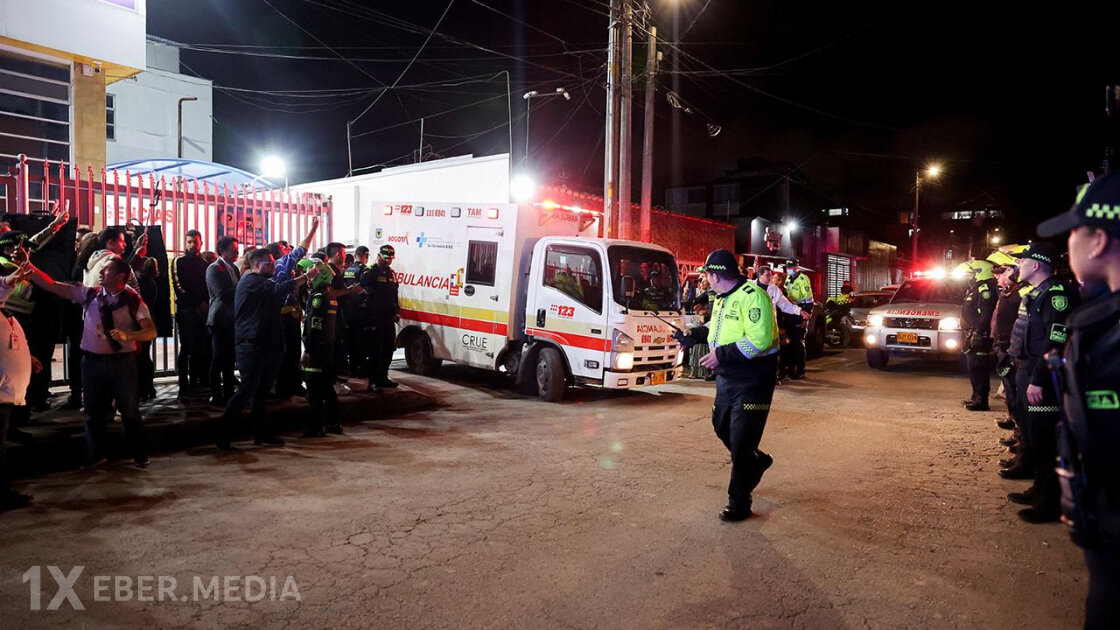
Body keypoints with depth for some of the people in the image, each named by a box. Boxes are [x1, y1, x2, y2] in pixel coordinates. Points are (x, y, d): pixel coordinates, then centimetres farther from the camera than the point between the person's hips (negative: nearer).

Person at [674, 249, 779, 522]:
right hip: (727, 377, 10)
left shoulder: (752, 296, -21)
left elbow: (759, 340, -30)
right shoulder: (721, 299, 11)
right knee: (722, 428, 20)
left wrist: (722, 354, -29)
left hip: (752, 380, -10)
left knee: (741, 441, -5)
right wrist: (689, 336, 27)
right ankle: (757, 461, 45)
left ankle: (739, 504, 8)